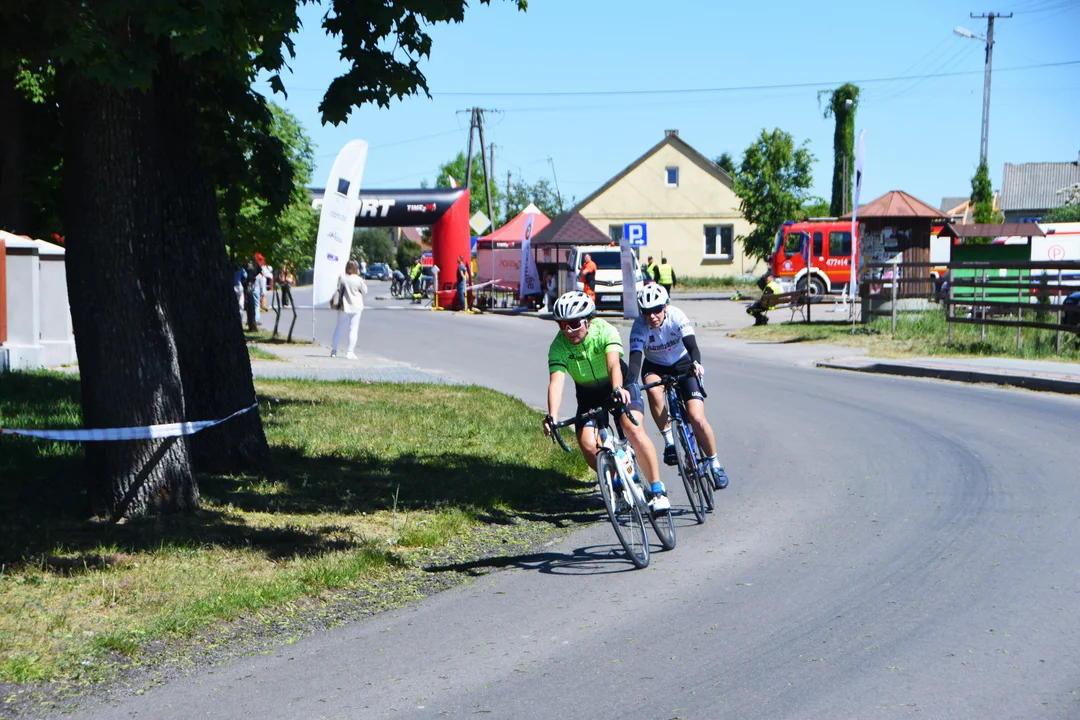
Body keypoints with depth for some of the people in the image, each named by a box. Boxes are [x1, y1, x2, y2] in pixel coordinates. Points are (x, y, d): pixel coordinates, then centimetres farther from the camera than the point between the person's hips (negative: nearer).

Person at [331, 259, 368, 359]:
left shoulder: (341, 278, -4)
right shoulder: (358, 280, -11)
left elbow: (339, 289, 5)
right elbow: (365, 291, 0)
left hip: (344, 307, 3)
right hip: (356, 307, -3)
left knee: (339, 328, 14)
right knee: (353, 329, 0)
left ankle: (334, 350, 18)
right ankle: (350, 352, -6)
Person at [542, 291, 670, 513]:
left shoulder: (605, 331, -27)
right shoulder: (559, 346, -22)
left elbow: (613, 363, -43)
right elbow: (556, 381, -34)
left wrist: (617, 389, -63)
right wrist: (552, 416, -49)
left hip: (620, 386, -3)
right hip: (588, 394, 3)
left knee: (633, 430, -27)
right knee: (588, 446, -16)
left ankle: (657, 490, -17)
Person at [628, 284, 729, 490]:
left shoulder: (676, 316, -25)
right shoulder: (639, 326, -24)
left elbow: (691, 345, -35)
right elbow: (635, 357, -35)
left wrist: (696, 363, -57)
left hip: (683, 365, -1)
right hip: (655, 367, 1)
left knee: (698, 419, -15)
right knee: (654, 391, -36)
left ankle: (715, 465, 6)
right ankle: (669, 441, -19)